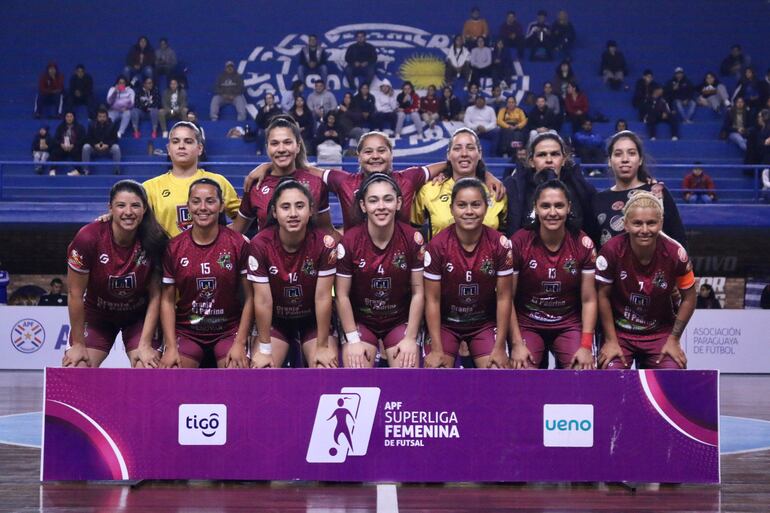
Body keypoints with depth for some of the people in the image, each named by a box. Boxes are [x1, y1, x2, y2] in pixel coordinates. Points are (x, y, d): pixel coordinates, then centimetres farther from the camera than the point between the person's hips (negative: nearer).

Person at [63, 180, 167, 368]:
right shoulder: (88, 238, -25)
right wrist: (78, 343, -9)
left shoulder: (154, 241, -22)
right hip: (96, 316, 0)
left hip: (139, 316, 1)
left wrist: (145, 345, -13)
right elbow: (75, 294, -16)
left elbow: (155, 296, -12)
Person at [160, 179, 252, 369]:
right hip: (186, 332, 2)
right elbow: (167, 300, 1)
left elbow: (249, 298, -3)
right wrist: (171, 347, -8)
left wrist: (240, 343, -10)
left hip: (229, 331, -1)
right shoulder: (173, 247, -1)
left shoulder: (239, 244, -5)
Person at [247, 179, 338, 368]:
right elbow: (263, 300, -18)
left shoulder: (324, 243, -22)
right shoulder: (260, 245, -22)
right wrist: (264, 348, -14)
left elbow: (323, 297, -18)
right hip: (275, 321, 0)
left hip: (314, 320, 0)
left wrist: (322, 347, -15)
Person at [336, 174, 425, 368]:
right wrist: (353, 339, -11)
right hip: (360, 321, 0)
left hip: (401, 321, 1)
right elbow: (342, 295, -9)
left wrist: (411, 338, -8)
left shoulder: (413, 239, -13)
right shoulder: (349, 241, -15)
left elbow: (418, 292, -6)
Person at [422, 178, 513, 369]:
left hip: (485, 324, 1)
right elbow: (432, 300, -11)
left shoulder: (500, 244, -13)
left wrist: (499, 348, -9)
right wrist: (437, 349, -14)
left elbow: (503, 297, -8)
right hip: (445, 323, -1)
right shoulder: (437, 245, -16)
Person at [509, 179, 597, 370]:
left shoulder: (583, 244, -6)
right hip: (527, 324, -1)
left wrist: (586, 346, -11)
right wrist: (517, 344, -12)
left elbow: (588, 300, -3)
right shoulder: (518, 243, -11)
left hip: (569, 325, 1)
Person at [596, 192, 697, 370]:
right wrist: (611, 340, -5)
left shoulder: (675, 253, -15)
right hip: (619, 331, -1)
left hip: (660, 333, 1)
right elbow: (603, 296, -7)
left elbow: (688, 298, -1)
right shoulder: (612, 251, -19)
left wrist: (674, 340, -1)